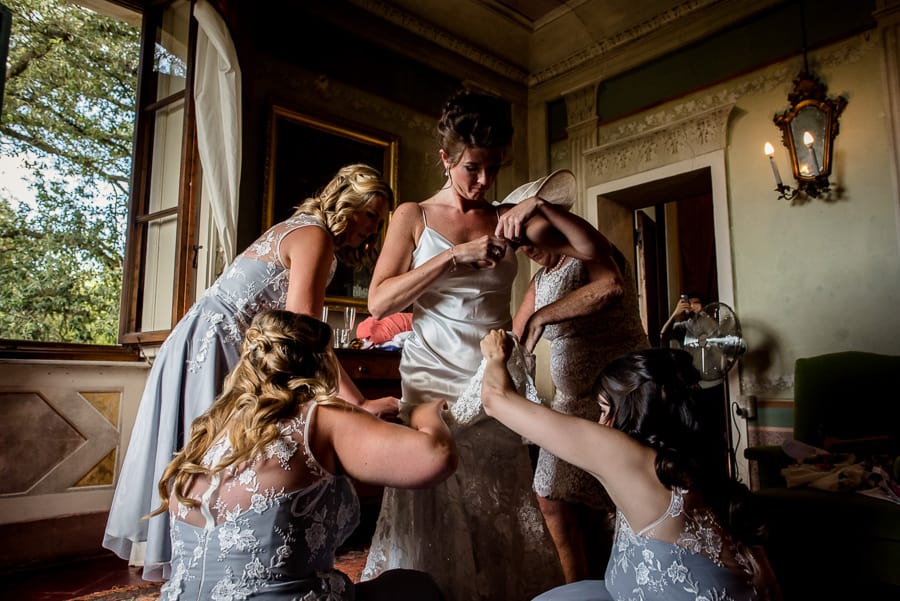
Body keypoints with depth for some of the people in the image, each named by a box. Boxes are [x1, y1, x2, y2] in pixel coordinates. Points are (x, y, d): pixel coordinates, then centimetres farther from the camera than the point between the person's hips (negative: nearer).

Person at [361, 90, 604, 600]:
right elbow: (379, 302, -9)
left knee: (501, 523, 5)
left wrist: (542, 207, -10)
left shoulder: (509, 220, 10)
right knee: (433, 525, 1)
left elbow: (590, 249, 4)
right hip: (433, 380, -2)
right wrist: (456, 255, -15)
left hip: (497, 382, 2)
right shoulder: (414, 216, 4)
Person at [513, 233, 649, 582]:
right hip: (572, 402, 8)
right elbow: (513, 342, 15)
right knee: (554, 500, 8)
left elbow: (611, 287, -29)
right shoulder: (539, 282, 13)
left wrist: (541, 316, -25)